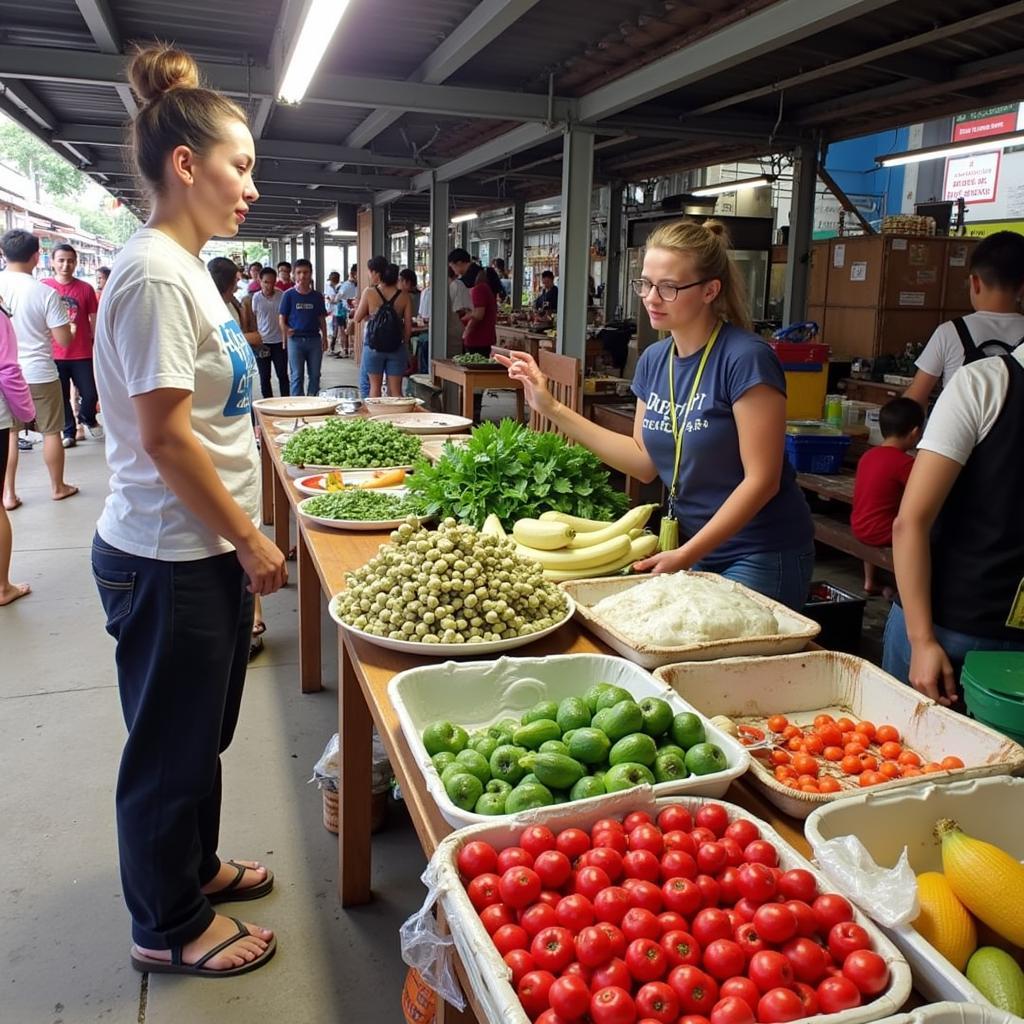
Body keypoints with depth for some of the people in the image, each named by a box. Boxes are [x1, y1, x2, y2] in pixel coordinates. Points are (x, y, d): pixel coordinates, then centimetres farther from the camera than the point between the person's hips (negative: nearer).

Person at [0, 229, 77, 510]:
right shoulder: (46, 293, -15)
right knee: (51, 432, 11)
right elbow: (64, 340, -13)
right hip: (40, 374, -3)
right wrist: (63, 322, 7)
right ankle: (58, 487, 22)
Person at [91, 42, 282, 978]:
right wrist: (249, 540, -15)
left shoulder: (183, 266, 11)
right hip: (171, 561, -9)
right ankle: (169, 927, 29)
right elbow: (164, 437, -22)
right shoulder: (156, 274, -19)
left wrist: (240, 539, 17)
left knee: (199, 734, 23)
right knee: (172, 747, 8)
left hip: (205, 552, 9)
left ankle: (192, 866, 44)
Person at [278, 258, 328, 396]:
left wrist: (324, 338, 5)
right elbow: (281, 317, 0)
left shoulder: (317, 296, 7)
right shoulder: (289, 295, 0)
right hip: (295, 339, -2)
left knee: (315, 375, 9)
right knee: (296, 376, 2)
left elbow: (322, 319, 11)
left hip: (314, 339, 2)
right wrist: (285, 329, -17)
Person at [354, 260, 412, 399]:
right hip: (396, 347, 1)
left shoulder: (369, 293, -6)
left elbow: (358, 318, 2)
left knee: (375, 386, 11)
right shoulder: (404, 296, -2)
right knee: (395, 390, 6)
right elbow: (408, 326, 0)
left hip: (373, 346, -1)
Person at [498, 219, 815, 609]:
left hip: (761, 557, -6)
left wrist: (687, 554, -22)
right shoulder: (654, 360, 2)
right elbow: (645, 461, 5)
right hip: (692, 546, 6)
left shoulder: (745, 358, -19)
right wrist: (552, 408, 1)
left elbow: (761, 480, -20)